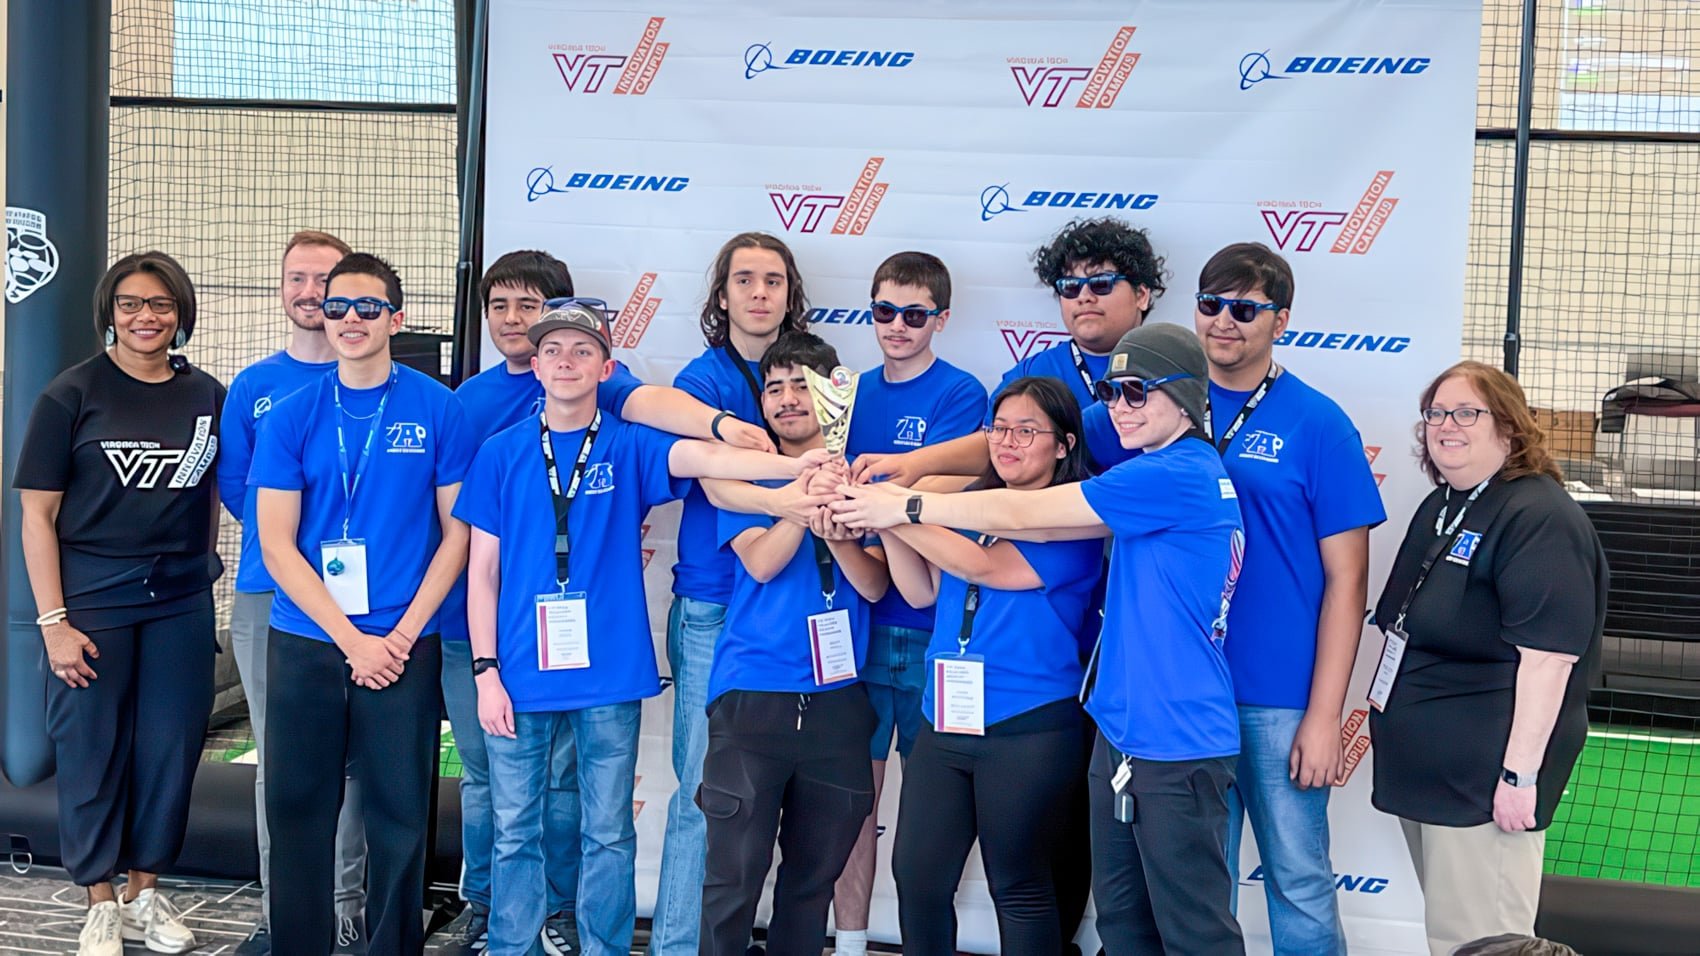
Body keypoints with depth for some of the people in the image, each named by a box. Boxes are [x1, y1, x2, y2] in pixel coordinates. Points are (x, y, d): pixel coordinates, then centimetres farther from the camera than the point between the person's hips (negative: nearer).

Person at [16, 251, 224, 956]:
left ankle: (145, 891, 23)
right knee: (92, 748, 4)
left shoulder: (206, 396, 5)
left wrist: (204, 570, 7)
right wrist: (53, 621, -10)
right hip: (92, 602, -3)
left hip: (181, 605, 3)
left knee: (171, 747, 6)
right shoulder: (72, 394, -4)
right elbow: (37, 515, -5)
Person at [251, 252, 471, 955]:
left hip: (405, 643, -1)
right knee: (298, 810, 7)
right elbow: (276, 544, -1)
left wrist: (403, 633, -8)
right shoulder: (290, 417, 2)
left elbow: (456, 531, 1)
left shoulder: (437, 409, -1)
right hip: (304, 642, 1)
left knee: (399, 815, 4)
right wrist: (352, 639, -9)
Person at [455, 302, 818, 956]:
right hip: (520, 678, 1)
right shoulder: (502, 453, 4)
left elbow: (707, 457, -17)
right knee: (515, 833, 8)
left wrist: (807, 465, -35)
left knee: (609, 834, 8)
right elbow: (483, 570, 5)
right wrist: (485, 672, -1)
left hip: (608, 676, 0)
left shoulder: (629, 447, 1)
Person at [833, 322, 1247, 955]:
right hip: (1120, 733, 10)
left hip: (1178, 743, -10)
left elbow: (1024, 513, -13)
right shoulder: (1156, 476, 16)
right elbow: (1037, 521, 9)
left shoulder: (1181, 475, -16)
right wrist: (898, 502, 0)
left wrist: (906, 507, -5)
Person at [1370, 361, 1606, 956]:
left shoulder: (1539, 517, -16)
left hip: (1481, 781, -10)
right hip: (1423, 767, 10)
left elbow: (1548, 656, -22)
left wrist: (1520, 774, -25)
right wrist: (1379, 708, 25)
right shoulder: (1441, 506, 15)